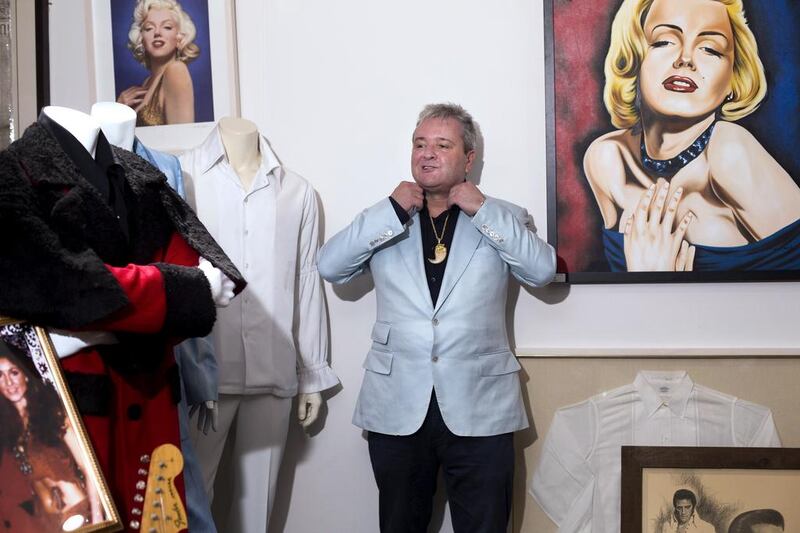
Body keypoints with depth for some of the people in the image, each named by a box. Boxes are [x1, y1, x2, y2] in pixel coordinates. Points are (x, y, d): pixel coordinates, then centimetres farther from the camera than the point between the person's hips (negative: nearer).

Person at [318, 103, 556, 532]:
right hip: (396, 407, 2)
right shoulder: (384, 221, 9)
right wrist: (392, 210, -9)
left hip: (479, 408, -1)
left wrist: (482, 210, -11)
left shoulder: (501, 219, 7)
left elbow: (542, 270, -9)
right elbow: (330, 267, -4)